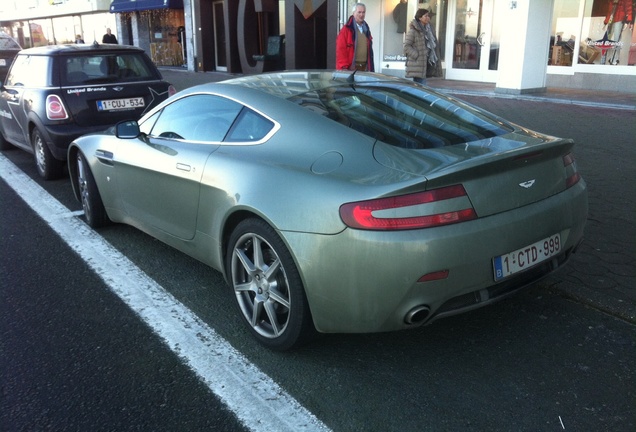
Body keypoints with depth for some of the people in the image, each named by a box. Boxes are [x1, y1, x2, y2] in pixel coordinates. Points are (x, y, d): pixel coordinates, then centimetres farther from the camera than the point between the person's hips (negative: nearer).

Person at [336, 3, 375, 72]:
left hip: (365, 67, 6)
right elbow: (341, 50, -9)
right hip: (351, 67, -6)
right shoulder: (346, 30, -5)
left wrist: (371, 68, 16)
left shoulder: (366, 30, 18)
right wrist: (344, 67, -16)